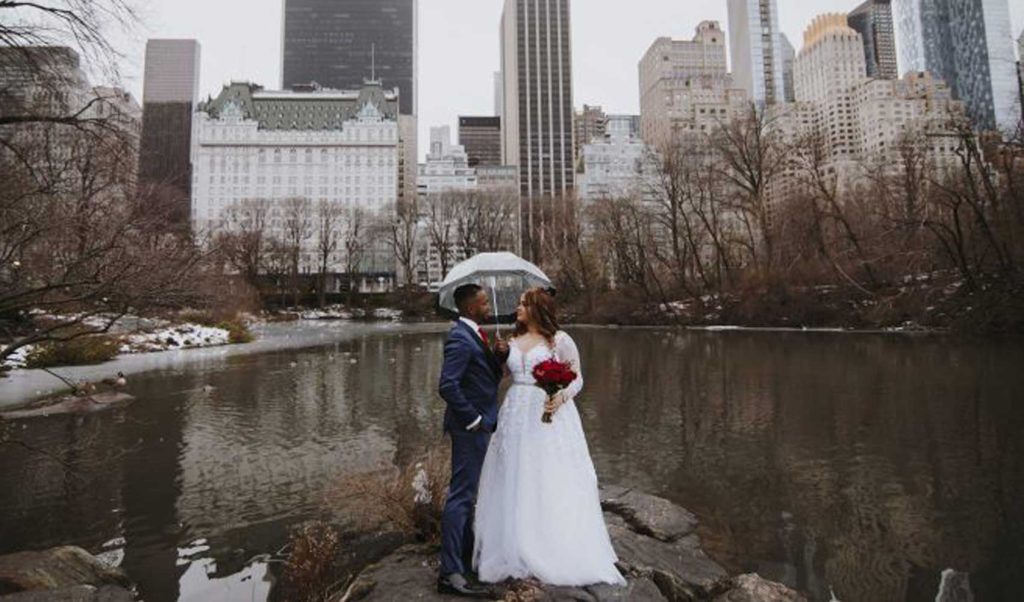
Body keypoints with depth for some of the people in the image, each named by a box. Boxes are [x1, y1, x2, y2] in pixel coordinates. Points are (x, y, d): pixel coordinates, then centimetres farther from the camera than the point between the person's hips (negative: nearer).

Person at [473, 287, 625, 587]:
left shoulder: (560, 339, -3)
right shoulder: (513, 342, 12)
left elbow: (577, 378, -3)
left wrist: (562, 396, -20)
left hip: (549, 414, -5)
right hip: (516, 416, 5)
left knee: (553, 485, 0)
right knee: (516, 484, 8)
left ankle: (562, 554, 16)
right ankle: (517, 553, 23)